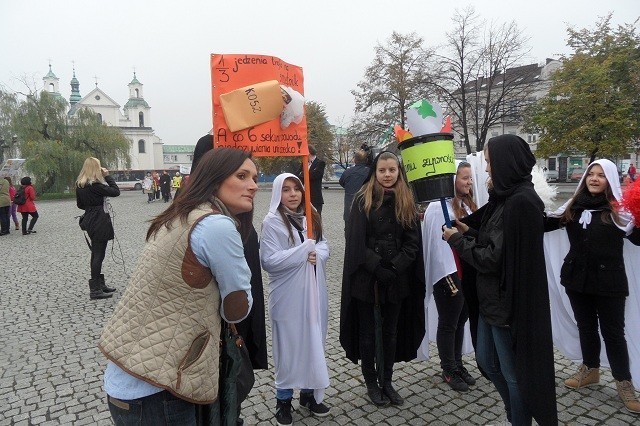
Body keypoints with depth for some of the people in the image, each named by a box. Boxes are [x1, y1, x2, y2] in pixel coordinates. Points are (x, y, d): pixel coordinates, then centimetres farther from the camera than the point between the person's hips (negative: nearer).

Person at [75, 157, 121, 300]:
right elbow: (116, 191, -16)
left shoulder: (80, 184, 8)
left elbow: (80, 204, 14)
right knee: (99, 255, -3)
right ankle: (95, 290, 2)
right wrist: (107, 175, -9)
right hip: (100, 222, -9)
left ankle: (100, 284, 28)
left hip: (89, 221, 9)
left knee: (96, 253, 17)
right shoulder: (96, 185, -18)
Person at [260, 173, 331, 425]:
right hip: (288, 296, -5)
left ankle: (309, 394, 35)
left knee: (313, 344, 16)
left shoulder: (311, 217, 7)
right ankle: (283, 400, 26)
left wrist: (316, 254, -15)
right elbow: (269, 260, -18)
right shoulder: (272, 222, -11)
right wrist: (304, 251, -18)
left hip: (313, 292, 6)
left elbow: (324, 246, 8)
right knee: (289, 347, 7)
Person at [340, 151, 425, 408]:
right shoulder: (363, 201, -5)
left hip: (397, 279, 3)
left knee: (391, 331, 14)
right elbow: (356, 242, -10)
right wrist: (377, 267, -18)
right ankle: (371, 382, 27)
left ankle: (387, 381, 31)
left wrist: (394, 267, -14)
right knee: (368, 331, 10)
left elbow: (413, 242, -1)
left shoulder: (406, 203, 4)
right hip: (366, 278, -3)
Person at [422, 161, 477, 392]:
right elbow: (438, 245, -18)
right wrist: (449, 281, -17)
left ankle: (457, 364, 33)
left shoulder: (467, 204, 9)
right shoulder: (438, 208, -16)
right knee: (448, 324, 8)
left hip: (468, 276, 7)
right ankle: (449, 370, 24)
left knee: (460, 321, 17)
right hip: (449, 277, -7)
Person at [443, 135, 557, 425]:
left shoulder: (520, 202, -23)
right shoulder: (509, 197, 7)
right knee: (487, 362, 23)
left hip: (509, 304, -10)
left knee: (513, 373, 9)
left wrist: (457, 240, -11)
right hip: (494, 299, 10)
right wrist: (468, 233, 5)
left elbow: (493, 258, -24)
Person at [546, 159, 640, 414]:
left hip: (609, 280, -3)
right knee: (586, 327, 18)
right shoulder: (573, 206, 3)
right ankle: (590, 371, 36)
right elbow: (546, 224, 8)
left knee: (613, 331, 6)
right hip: (577, 278, 4)